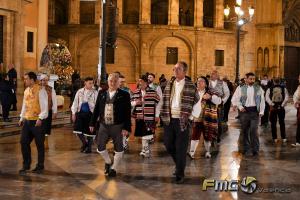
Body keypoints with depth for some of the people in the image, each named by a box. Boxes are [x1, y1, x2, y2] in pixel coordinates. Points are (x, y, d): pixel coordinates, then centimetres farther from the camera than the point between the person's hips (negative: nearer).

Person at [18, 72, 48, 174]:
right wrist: (22, 118, 15)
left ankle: (40, 166, 17)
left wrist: (40, 118, -22)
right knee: (24, 142, 5)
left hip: (37, 121, -7)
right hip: (27, 120, 7)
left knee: (39, 144, 4)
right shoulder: (26, 91, 12)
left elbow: (44, 106, -15)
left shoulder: (40, 90, -11)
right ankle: (26, 165, 19)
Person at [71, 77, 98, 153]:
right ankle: (84, 143, 25)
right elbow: (75, 102, 8)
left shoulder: (95, 92, -4)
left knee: (89, 131, 5)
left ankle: (89, 147, 23)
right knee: (77, 129, -1)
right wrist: (73, 113, 5)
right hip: (80, 113, 3)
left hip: (90, 113, -2)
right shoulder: (80, 92, 4)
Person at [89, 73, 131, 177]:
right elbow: (97, 109, 8)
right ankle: (108, 162, 35)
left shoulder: (124, 95, -6)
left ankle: (113, 168, 25)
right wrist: (92, 123, 7)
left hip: (117, 126, -3)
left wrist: (126, 127, -12)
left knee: (118, 149, 7)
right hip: (104, 125, 3)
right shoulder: (102, 93, 4)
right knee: (100, 147, 8)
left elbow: (127, 113, -8)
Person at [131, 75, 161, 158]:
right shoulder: (136, 92, 7)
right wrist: (135, 102, -10)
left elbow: (158, 103, -1)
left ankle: (146, 149, 11)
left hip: (150, 117, -4)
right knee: (142, 134, 10)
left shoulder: (153, 92, -5)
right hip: (139, 117, 4)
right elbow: (131, 102, 14)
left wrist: (157, 115, -3)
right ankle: (145, 149, 23)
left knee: (148, 134, -5)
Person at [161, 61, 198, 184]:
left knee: (181, 148, 0)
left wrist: (189, 114, 3)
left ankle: (180, 174, 12)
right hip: (169, 119, 4)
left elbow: (197, 101, 5)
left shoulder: (190, 86, -3)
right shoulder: (169, 84, 8)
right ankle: (179, 164, 35)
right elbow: (164, 100, 12)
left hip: (182, 120, -4)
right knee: (168, 145, 9)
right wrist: (163, 114, 7)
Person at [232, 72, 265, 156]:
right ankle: (246, 149, 20)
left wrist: (261, 111, 0)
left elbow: (262, 100, 8)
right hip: (244, 111, 0)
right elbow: (234, 99, 2)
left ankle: (255, 150, 0)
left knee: (254, 131, -8)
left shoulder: (258, 88, 7)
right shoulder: (240, 88, 3)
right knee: (245, 131, 7)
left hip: (254, 111, 0)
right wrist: (240, 107, -10)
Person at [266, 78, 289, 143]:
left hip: (273, 108, -1)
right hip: (281, 108, 1)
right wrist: (282, 105, -4)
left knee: (273, 123, 8)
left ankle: (275, 138, 8)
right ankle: (283, 138, 12)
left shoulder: (269, 89, -2)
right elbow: (286, 98, -9)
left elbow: (267, 98, -11)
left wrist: (272, 104, -6)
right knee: (282, 123, 13)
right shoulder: (284, 89, 0)